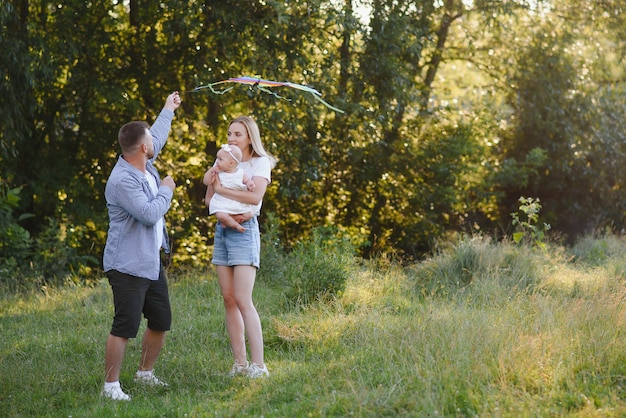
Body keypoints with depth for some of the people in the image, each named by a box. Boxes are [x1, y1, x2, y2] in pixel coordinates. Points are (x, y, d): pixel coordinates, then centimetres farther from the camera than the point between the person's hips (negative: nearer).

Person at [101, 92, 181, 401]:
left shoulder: (145, 165, 7)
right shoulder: (122, 181, -21)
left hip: (151, 263, 10)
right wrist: (167, 189, -9)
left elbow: (157, 137, 28)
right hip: (128, 267, -10)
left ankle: (145, 373, 31)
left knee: (161, 323, 15)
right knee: (124, 328, -10)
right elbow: (150, 214, -26)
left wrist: (168, 111, 41)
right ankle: (111, 385, -4)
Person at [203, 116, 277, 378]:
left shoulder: (260, 163, -2)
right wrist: (210, 184, -6)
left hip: (244, 231, -7)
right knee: (228, 299, 3)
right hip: (222, 230, 7)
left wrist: (221, 189, -15)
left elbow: (255, 196, -19)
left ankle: (258, 365, -14)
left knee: (242, 300, -14)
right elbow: (210, 203, 13)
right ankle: (240, 363, 7)